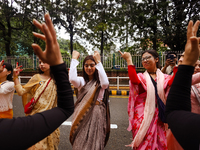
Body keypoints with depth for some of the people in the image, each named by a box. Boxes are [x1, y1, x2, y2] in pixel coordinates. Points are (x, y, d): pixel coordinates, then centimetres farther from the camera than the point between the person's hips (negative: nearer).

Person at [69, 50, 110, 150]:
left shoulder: (100, 81, 1)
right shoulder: (82, 81, 4)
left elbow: (105, 84, -24)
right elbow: (72, 79, -19)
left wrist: (99, 62, -18)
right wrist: (74, 59, -11)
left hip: (97, 116, -1)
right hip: (82, 116, 2)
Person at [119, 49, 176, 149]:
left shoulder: (164, 78, 6)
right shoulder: (141, 77, 0)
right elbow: (133, 78, -23)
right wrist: (129, 59, -21)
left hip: (158, 117, 2)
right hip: (143, 116, -2)